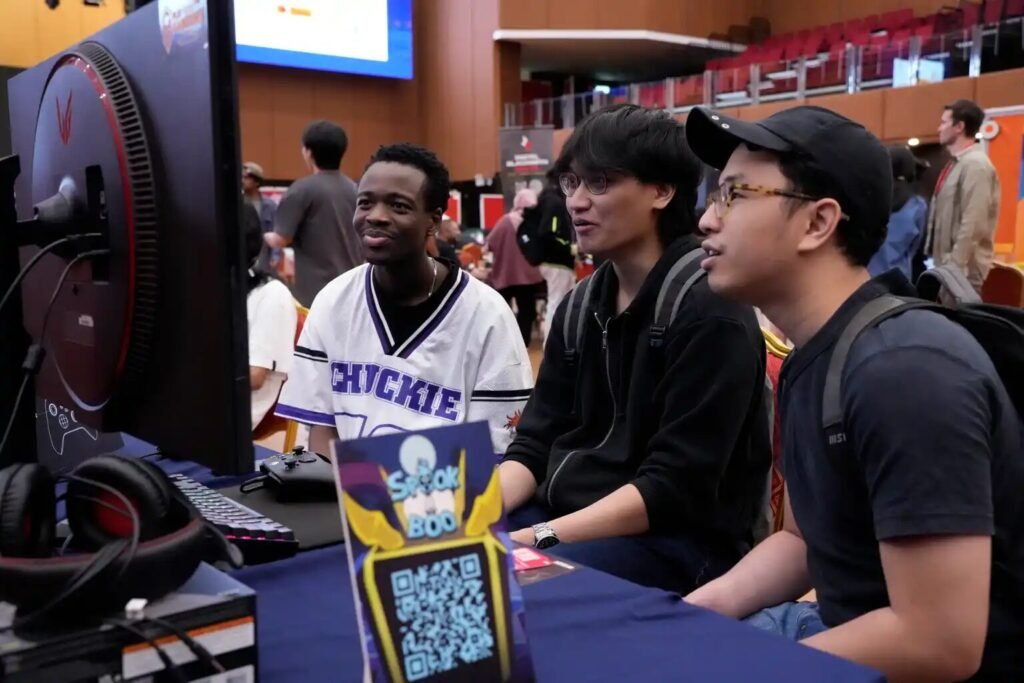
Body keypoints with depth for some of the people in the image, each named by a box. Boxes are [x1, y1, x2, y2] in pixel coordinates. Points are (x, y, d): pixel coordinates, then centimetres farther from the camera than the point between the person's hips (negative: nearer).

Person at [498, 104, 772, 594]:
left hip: (678, 542, -6)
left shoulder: (709, 311, -14)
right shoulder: (581, 306, 9)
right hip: (569, 516, 7)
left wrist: (540, 538, -24)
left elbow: (675, 488, -19)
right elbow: (534, 445, 8)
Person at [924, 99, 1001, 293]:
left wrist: (955, 267, -20)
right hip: (948, 266, 9)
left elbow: (973, 226, -21)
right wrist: (944, 264, 17)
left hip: (963, 270, -9)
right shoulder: (956, 164, 14)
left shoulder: (976, 166, -14)